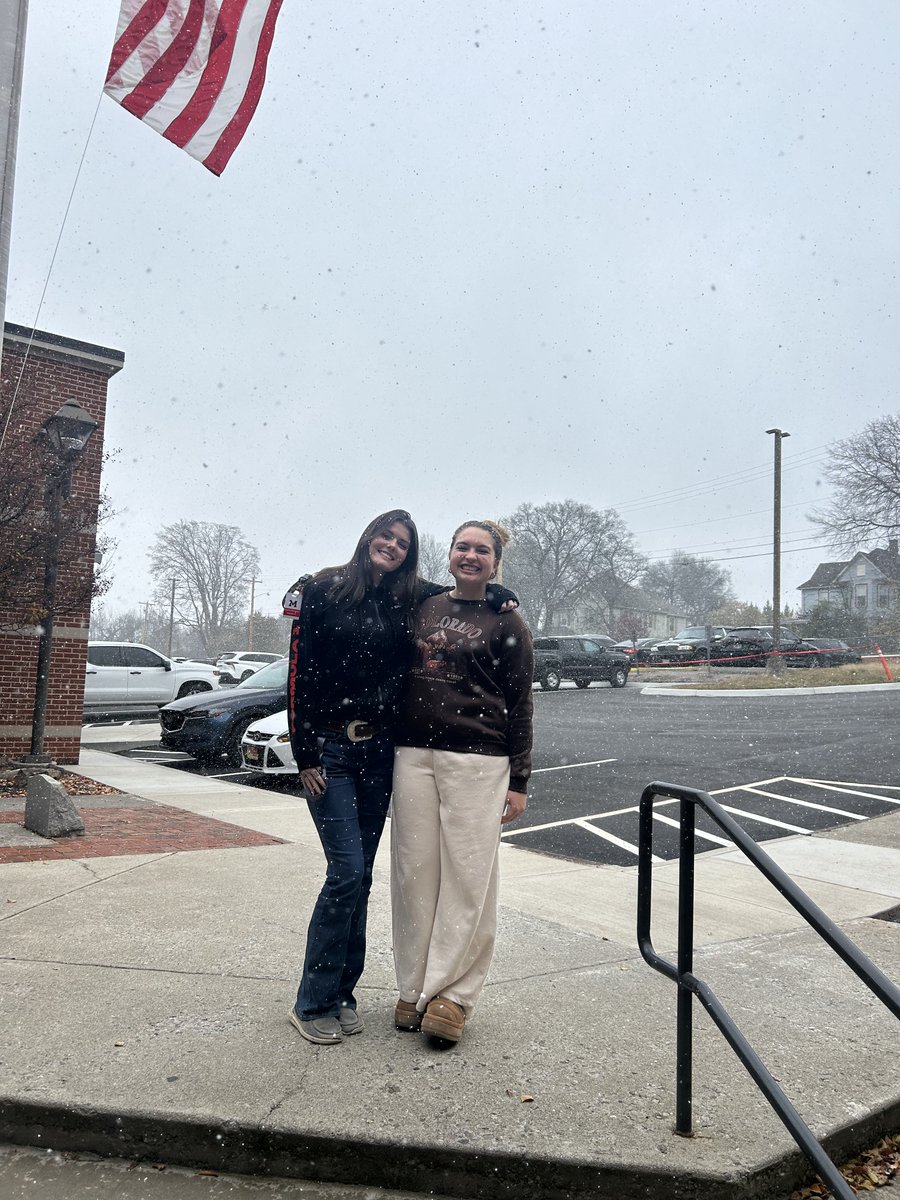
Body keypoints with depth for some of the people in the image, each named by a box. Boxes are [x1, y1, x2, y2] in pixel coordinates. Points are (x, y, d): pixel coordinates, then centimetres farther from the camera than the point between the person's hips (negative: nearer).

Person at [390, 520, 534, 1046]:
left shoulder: (506, 623, 3)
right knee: (415, 873, 6)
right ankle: (415, 988, 19)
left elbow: (520, 705, 2)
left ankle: (454, 993, 13)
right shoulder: (422, 608, 13)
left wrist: (518, 780, -2)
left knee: (468, 876, -1)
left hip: (478, 760, -3)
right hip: (414, 753, 4)